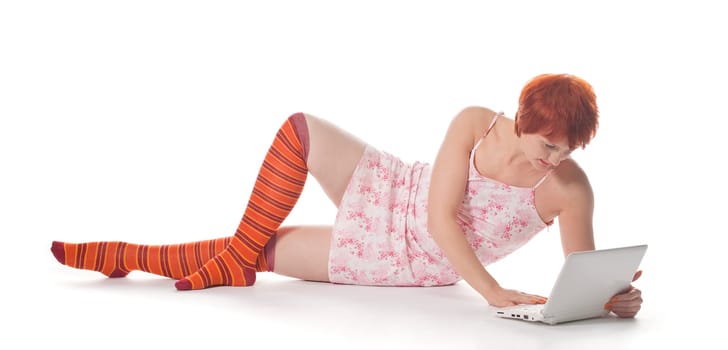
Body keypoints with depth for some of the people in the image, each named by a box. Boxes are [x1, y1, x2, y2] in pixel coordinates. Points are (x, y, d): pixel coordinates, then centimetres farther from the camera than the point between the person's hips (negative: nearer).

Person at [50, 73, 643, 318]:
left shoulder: (571, 189, -22)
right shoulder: (475, 124, -20)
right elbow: (440, 215, -24)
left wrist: (614, 297, -41)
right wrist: (490, 290, -36)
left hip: (410, 267, -2)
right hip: (391, 194, 2)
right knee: (301, 130, -13)